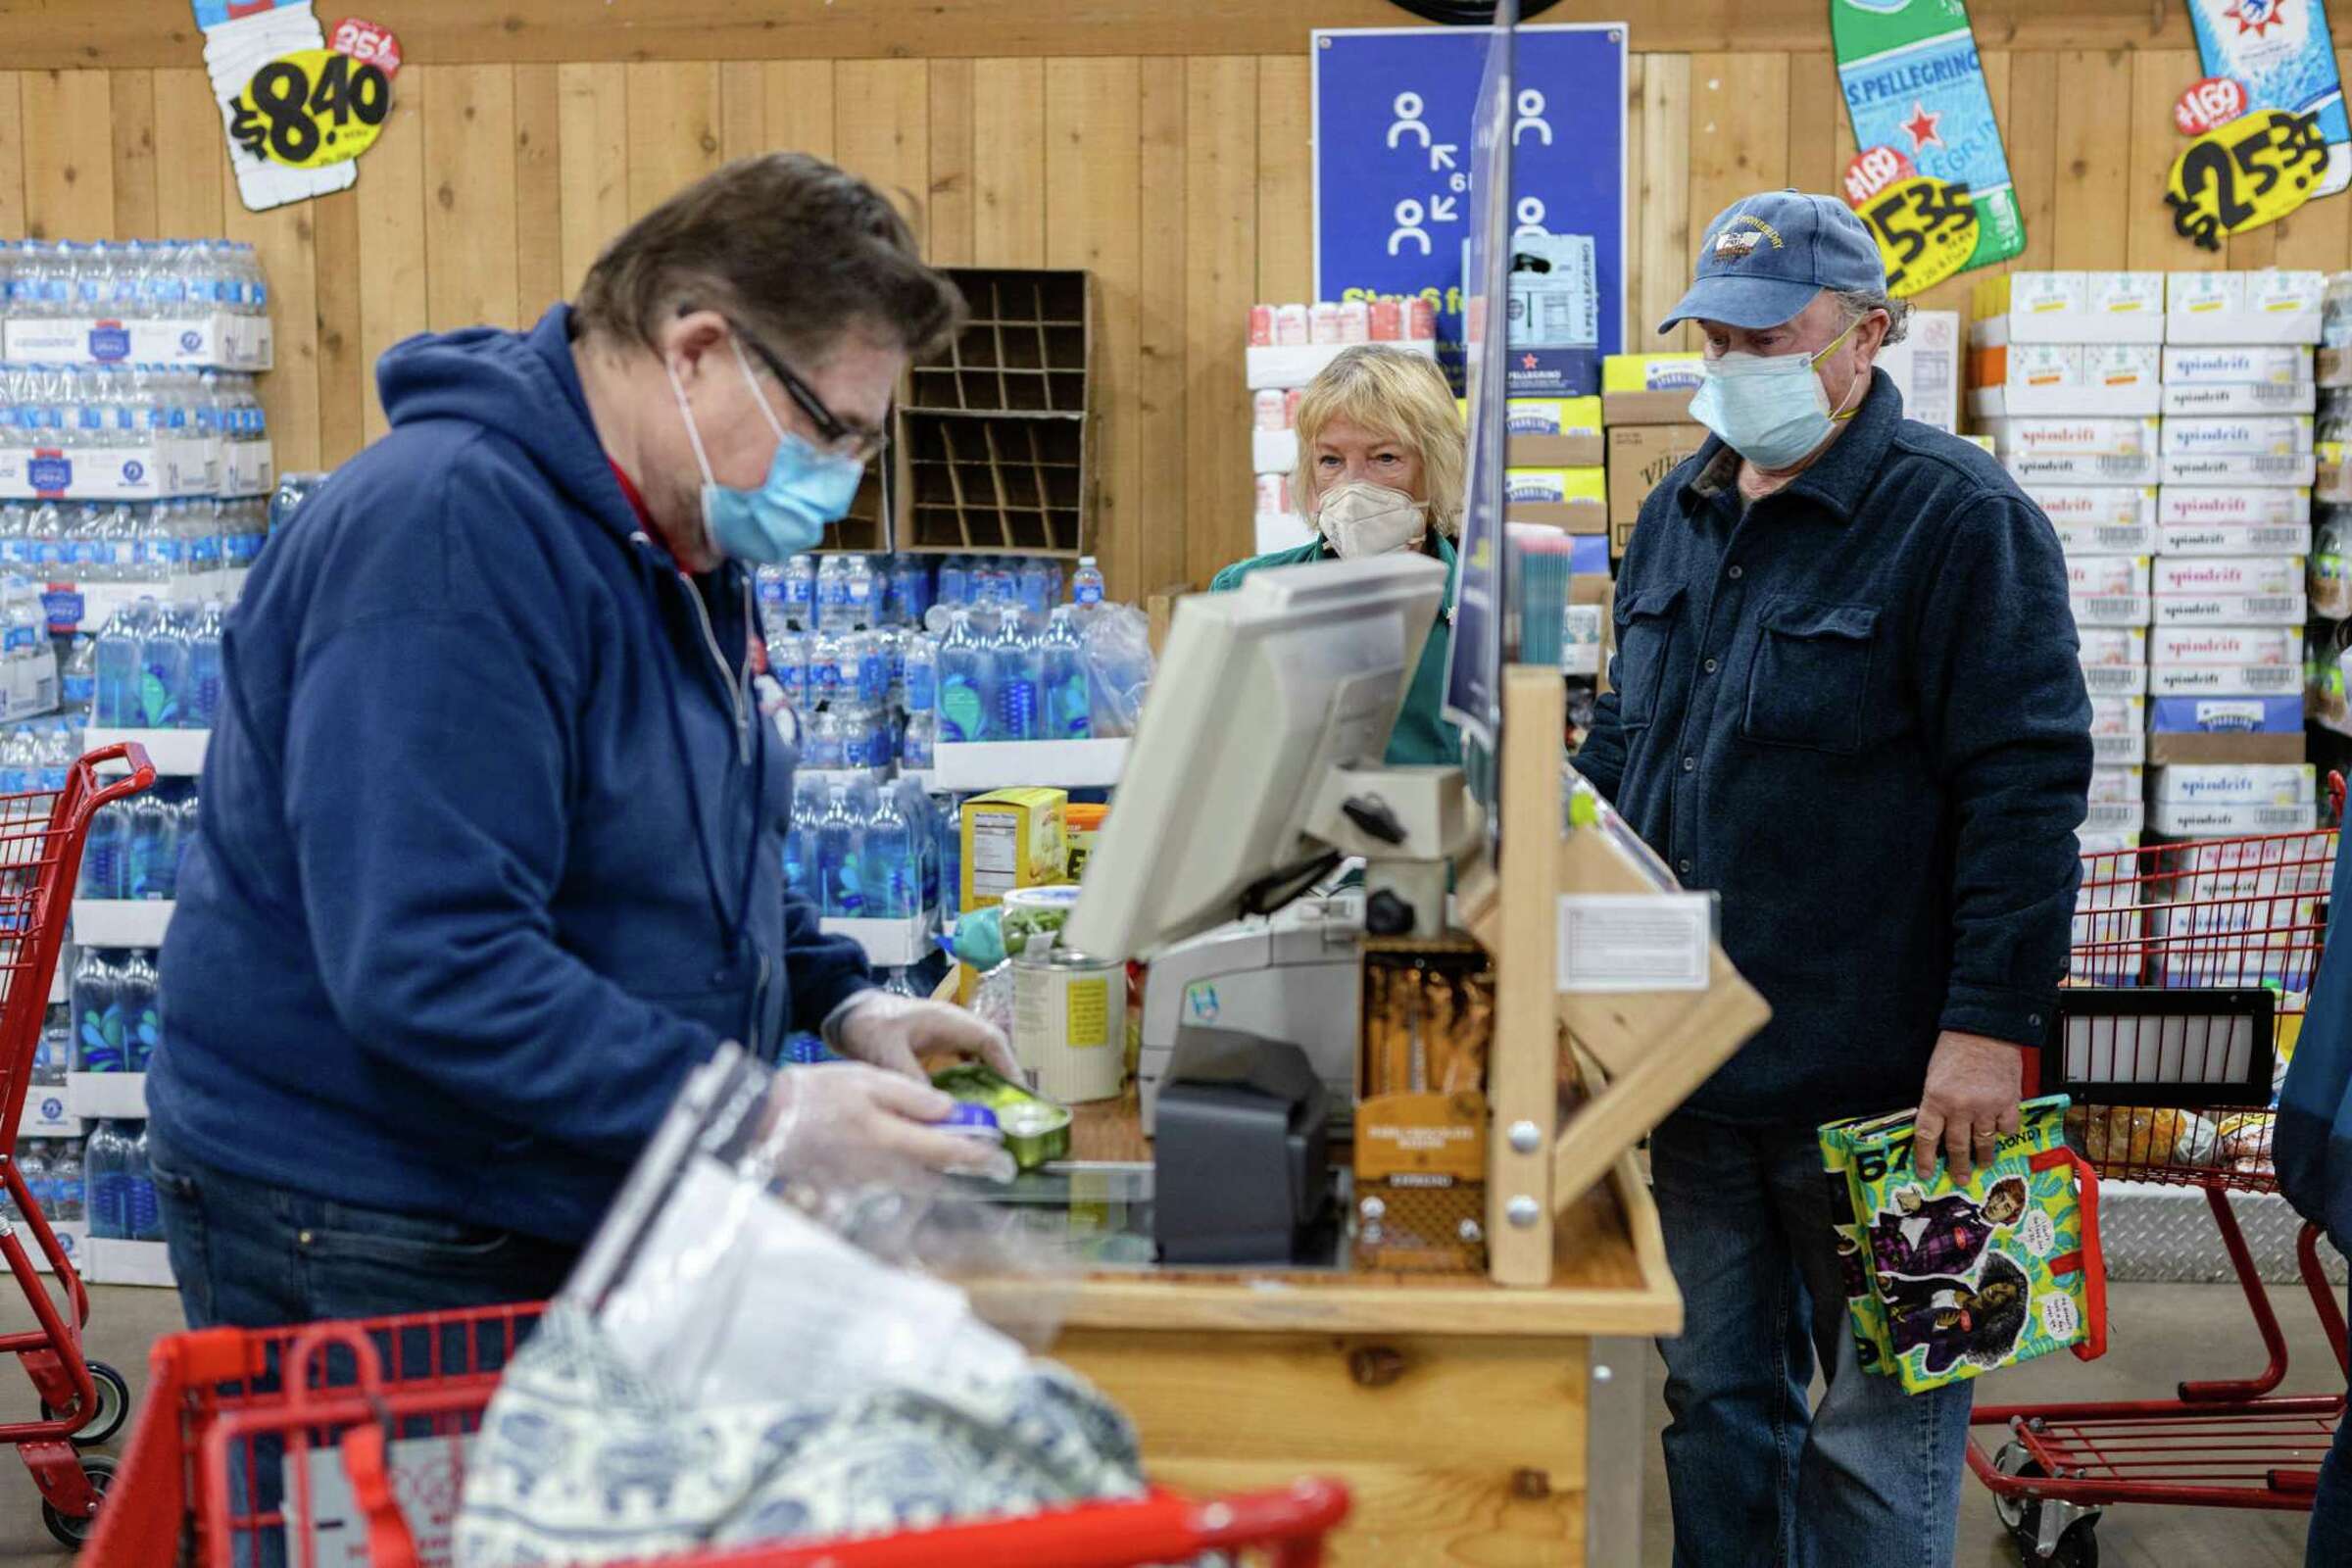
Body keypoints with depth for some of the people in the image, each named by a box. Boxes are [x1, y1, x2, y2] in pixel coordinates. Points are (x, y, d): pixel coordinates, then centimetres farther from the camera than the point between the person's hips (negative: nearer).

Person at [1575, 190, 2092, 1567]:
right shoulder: (1679, 517, 13)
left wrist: (1991, 1026, -19)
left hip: (1874, 1080, -7)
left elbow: (2026, 785, -15)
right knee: (1719, 1399, 16)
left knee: (1879, 1433, 4)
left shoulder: (1961, 520, -9)